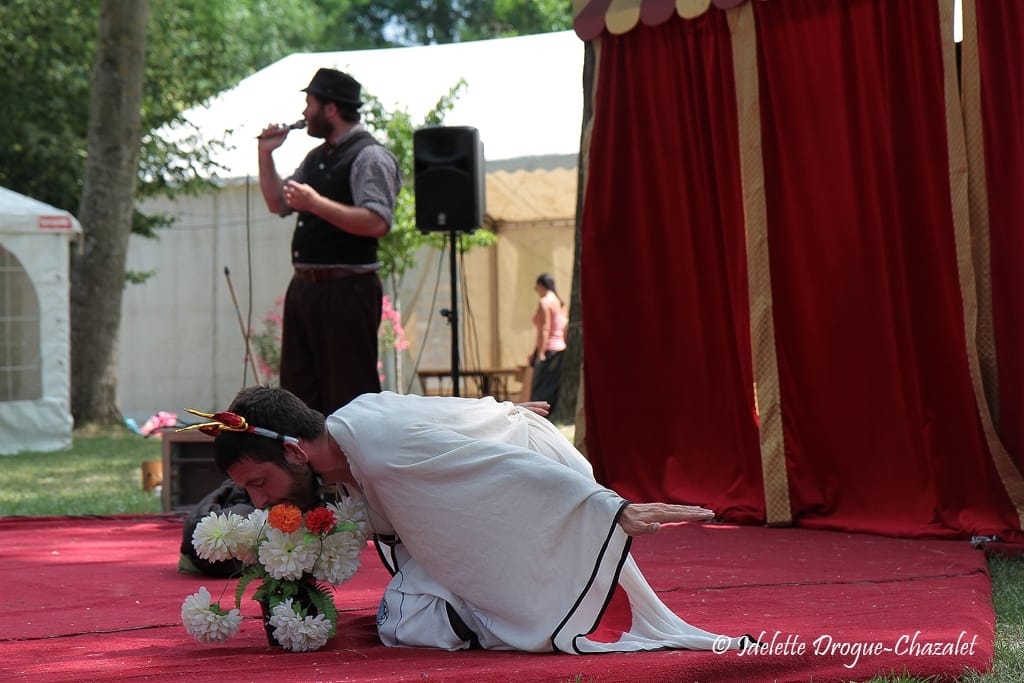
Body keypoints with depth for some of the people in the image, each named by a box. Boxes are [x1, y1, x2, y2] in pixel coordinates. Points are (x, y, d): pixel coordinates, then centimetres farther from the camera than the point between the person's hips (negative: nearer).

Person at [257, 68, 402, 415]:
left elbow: (377, 223, -21)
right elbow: (278, 203, 28)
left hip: (345, 290, -9)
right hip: (304, 287, 9)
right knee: (298, 393, 11)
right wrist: (266, 154, 16)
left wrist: (316, 204, -24)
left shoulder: (370, 157, -9)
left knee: (349, 392, -7)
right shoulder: (316, 157, 19)